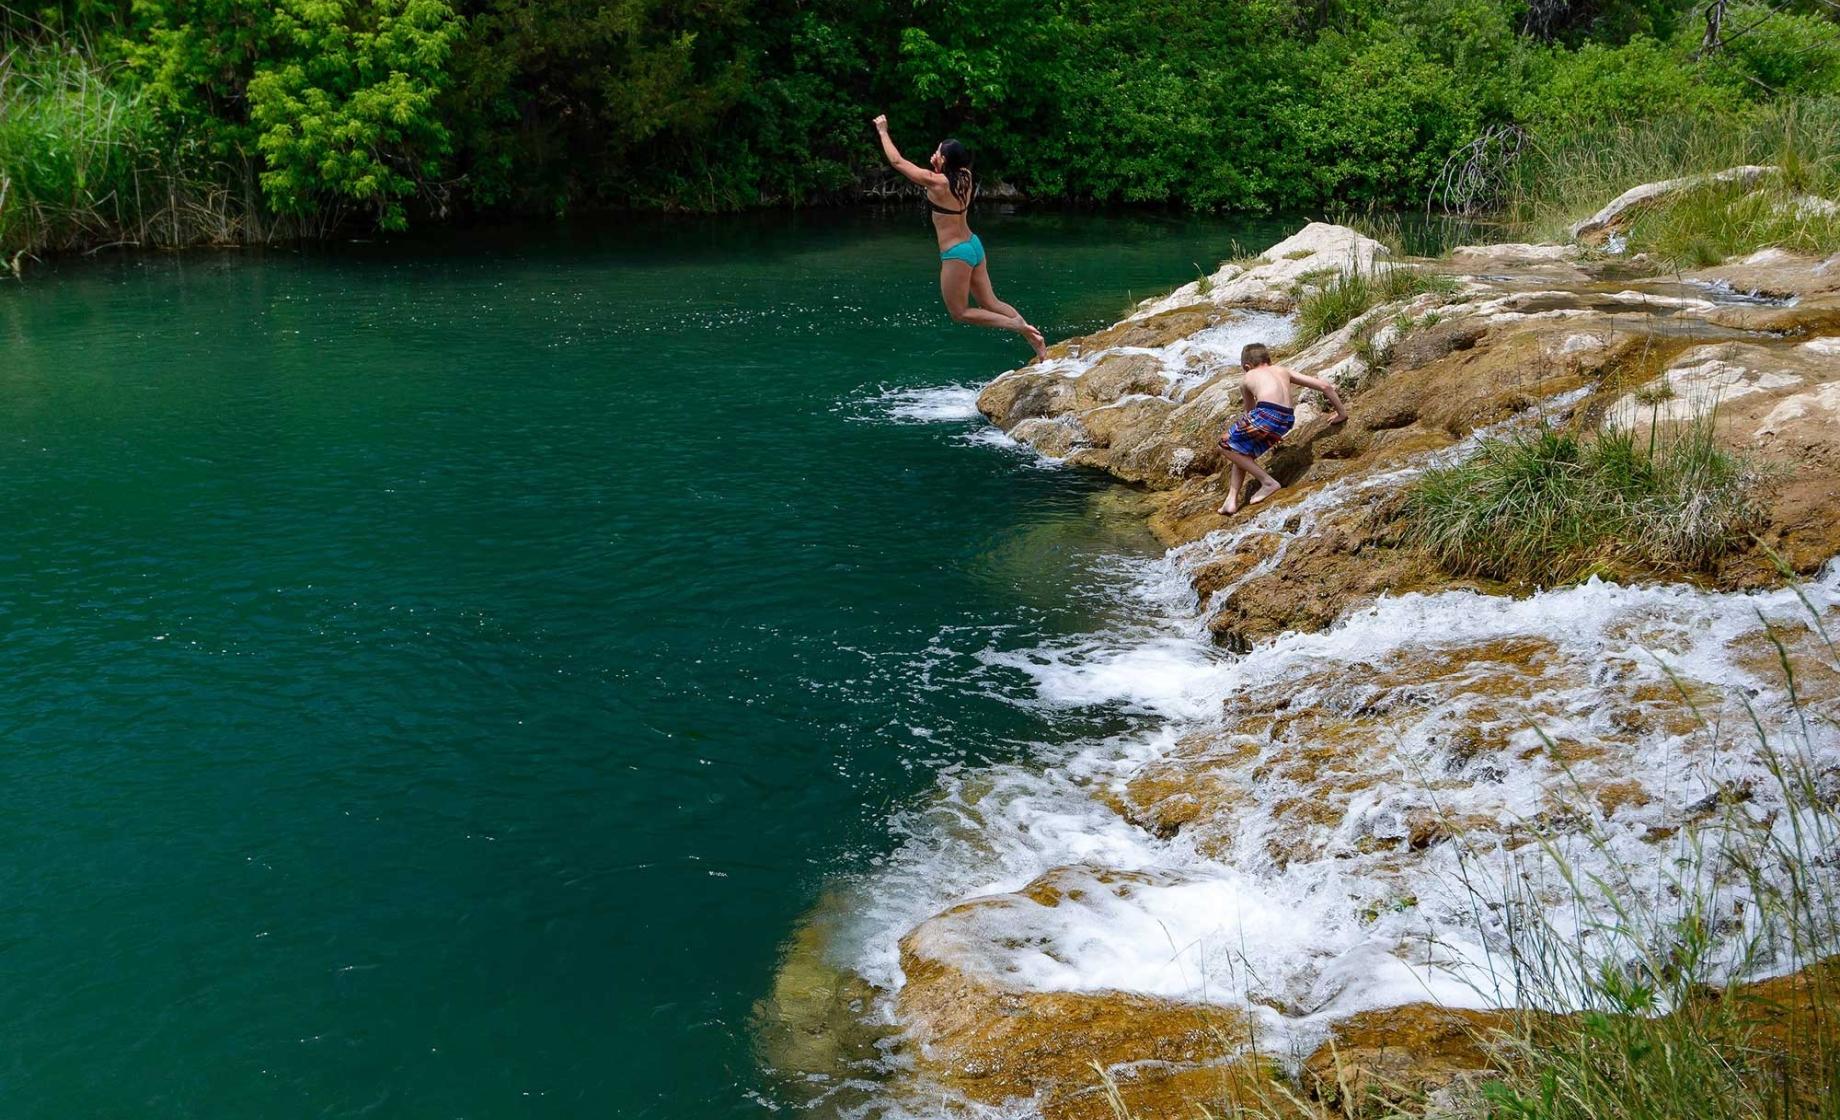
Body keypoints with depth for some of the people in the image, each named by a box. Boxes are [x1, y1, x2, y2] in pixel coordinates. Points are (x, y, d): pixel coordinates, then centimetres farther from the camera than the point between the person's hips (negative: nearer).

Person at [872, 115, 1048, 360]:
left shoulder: (936, 182, -17)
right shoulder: (964, 177, 1)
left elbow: (897, 161, -10)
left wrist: (882, 131, 1)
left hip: (956, 253, -8)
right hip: (973, 245, 8)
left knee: (959, 312, 5)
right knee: (991, 303, 14)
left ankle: (1019, 326, -7)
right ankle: (1033, 337, 8)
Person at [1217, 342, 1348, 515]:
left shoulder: (1247, 378, 22)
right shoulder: (1283, 371, 30)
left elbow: (1250, 411, 35)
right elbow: (1325, 386, 25)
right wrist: (1342, 412, 34)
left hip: (1266, 414, -6)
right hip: (1286, 421, 6)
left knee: (1226, 445, 16)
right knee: (1240, 452, 26)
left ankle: (1268, 482, 9)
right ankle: (1232, 500, 19)